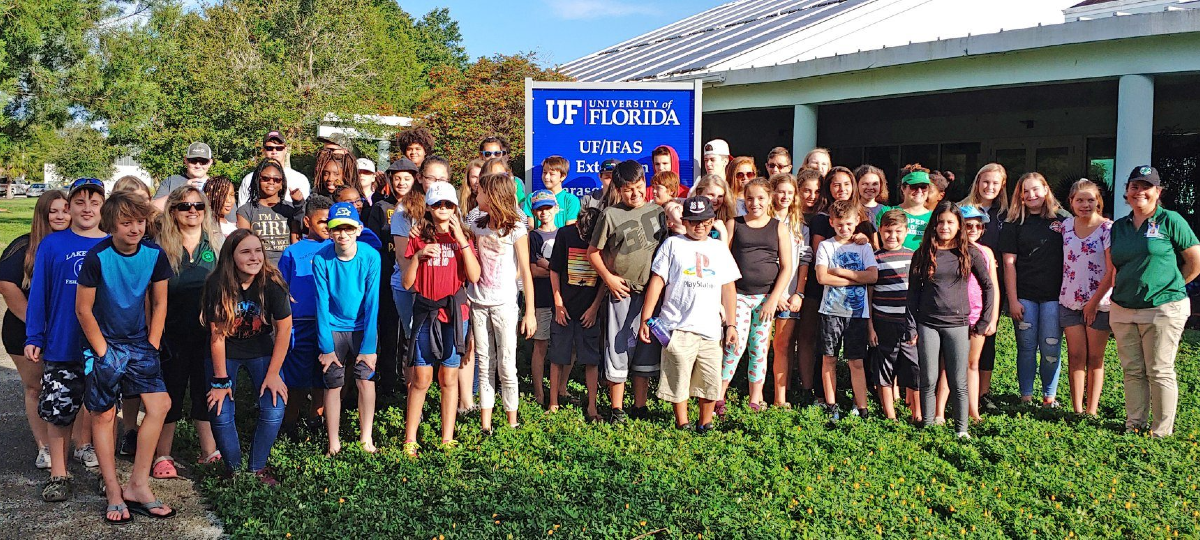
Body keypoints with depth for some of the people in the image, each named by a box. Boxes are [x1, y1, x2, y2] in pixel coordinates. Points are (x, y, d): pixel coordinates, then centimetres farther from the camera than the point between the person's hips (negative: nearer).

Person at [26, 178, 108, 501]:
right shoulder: (52, 245, -3)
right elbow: (38, 293, 0)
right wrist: (33, 338, -3)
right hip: (61, 345, -1)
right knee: (58, 409, 4)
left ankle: (85, 445, 32)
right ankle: (58, 475, 17)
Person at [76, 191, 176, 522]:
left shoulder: (154, 255, -6)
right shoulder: (97, 257, -16)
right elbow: (83, 310, -10)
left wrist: (152, 346, -1)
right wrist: (103, 352, -9)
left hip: (139, 342, 3)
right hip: (105, 344, -3)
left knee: (160, 405, -8)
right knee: (103, 415, 1)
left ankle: (137, 486, 1)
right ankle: (113, 492, 10)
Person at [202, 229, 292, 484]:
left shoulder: (272, 283, -21)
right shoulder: (217, 285, -22)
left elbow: (284, 328, -13)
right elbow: (217, 334, -17)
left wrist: (273, 373, -12)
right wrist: (220, 380, -14)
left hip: (261, 351, 1)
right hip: (226, 353, -1)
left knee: (274, 409, -11)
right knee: (221, 413, -10)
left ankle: (257, 467, 10)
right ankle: (234, 468, 14)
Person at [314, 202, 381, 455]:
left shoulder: (370, 257, -16)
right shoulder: (321, 259, -14)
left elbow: (372, 303, -12)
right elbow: (322, 304, -9)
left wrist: (369, 346, -13)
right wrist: (326, 346, -11)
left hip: (363, 327, 0)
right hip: (332, 328, 0)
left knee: (366, 381, -5)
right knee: (333, 385, 2)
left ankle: (366, 438, 10)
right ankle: (334, 442, 13)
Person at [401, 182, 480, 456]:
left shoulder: (462, 237, 5)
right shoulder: (418, 238, 6)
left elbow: (474, 276, -9)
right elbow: (406, 283, 3)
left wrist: (461, 240, -12)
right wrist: (418, 256, -11)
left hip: (453, 312, 0)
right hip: (425, 312, 0)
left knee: (448, 378, 5)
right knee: (421, 379, 0)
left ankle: (448, 440, 12)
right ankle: (410, 440, 8)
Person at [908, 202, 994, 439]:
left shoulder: (970, 253, 2)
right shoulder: (923, 254, 4)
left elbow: (988, 286, 9)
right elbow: (913, 291, 6)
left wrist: (983, 322, 6)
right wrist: (911, 326, 1)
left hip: (957, 324, -1)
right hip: (927, 324, 1)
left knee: (958, 383, 3)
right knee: (928, 381, 4)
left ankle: (961, 428, 12)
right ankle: (927, 426, 13)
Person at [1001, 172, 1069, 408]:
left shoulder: (1062, 220, 7)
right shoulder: (1014, 224, 5)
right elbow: (1009, 263, 2)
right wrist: (1012, 299, -4)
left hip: (1054, 295, 0)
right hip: (1024, 296, 0)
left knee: (1051, 348, 0)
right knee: (1026, 348, 4)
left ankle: (1049, 396, 13)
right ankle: (1026, 396, 12)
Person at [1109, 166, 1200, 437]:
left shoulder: (1170, 221, -3)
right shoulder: (1119, 226, 11)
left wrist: (1168, 287, 4)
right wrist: (1130, 287, 11)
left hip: (1162, 310, -5)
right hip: (1123, 310, 5)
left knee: (1159, 372, 0)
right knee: (1132, 371, 9)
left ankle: (1162, 431, 8)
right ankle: (1134, 425, 19)